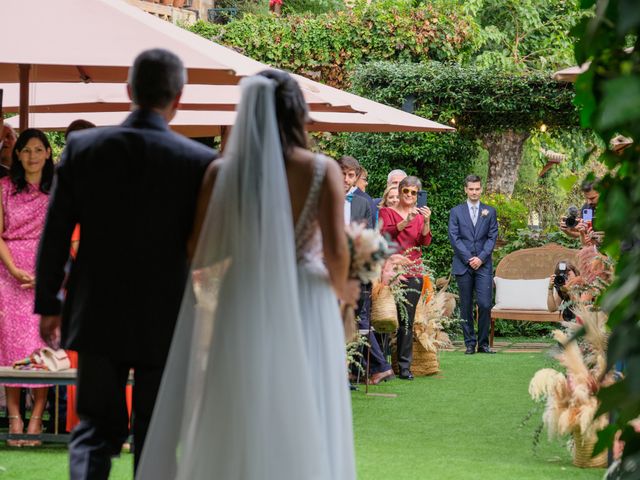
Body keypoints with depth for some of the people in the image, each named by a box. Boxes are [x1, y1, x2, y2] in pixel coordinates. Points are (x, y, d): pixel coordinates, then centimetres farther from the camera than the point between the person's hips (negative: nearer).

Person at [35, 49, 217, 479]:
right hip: (166, 323, -1)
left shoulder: (83, 148, -6)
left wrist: (48, 304, 9)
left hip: (97, 318, 1)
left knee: (95, 430, 11)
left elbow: (55, 235, -2)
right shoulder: (201, 161, -12)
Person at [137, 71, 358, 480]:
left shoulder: (221, 172, -4)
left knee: (235, 434, 10)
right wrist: (342, 289, 9)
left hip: (242, 312, 1)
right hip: (305, 312, -1)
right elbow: (336, 250, -11)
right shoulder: (323, 170, -7)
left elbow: (199, 253, -3)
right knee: (303, 429, 7)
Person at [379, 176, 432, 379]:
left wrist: (426, 222, -14)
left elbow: (425, 242, 2)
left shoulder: (419, 215, 15)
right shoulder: (387, 212, 6)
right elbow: (385, 234, -11)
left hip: (413, 272, 3)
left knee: (407, 320, 0)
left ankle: (405, 366, 2)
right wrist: (406, 221, -23)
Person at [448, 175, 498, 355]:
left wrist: (481, 258, -8)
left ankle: (483, 343, 0)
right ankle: (470, 343, 7)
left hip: (483, 265, 0)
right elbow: (454, 237, 0)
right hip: (463, 265, 0)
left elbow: (492, 237, 5)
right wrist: (469, 259, -9)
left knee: (485, 305, -9)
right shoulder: (456, 212, 8)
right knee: (466, 306, 2)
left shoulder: (490, 212, 11)